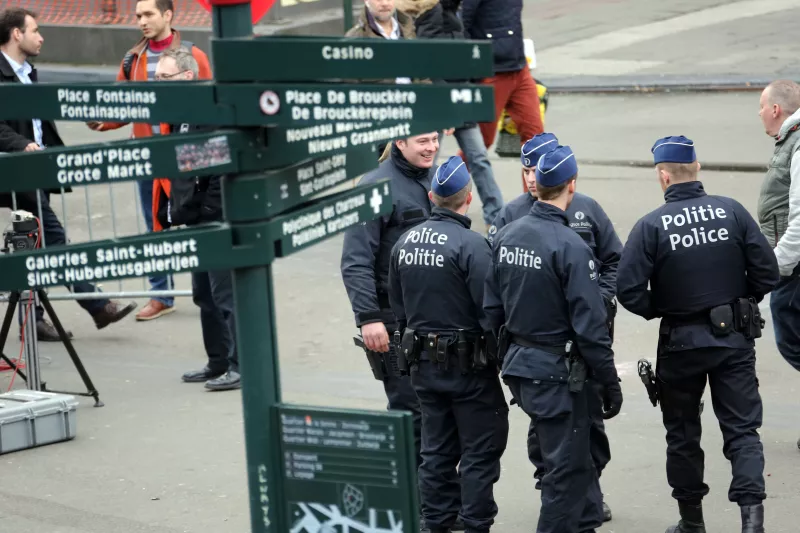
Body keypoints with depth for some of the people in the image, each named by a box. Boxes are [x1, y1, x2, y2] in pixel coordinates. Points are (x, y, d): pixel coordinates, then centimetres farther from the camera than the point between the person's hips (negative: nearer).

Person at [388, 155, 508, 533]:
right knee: (480, 451, 2)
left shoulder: (405, 242, 3)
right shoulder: (471, 244, -19)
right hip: (468, 363, -7)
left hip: (424, 361, 7)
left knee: (437, 450, 14)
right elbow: (489, 309, -19)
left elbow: (397, 305, 12)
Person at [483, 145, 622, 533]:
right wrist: (610, 384, -11)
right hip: (559, 371, -8)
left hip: (518, 367, 8)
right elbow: (589, 327, -19)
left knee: (576, 457, 23)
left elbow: (492, 310, 8)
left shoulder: (505, 237, 2)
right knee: (566, 467, 5)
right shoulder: (570, 247, -21)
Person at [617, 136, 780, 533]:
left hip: (681, 342, -1)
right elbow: (766, 271, -6)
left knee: (682, 432, 14)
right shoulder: (732, 211, -7)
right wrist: (740, 302, 11)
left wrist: (658, 311, 3)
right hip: (734, 337, 1)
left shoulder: (651, 226, -13)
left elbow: (629, 290, -16)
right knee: (742, 429, 6)